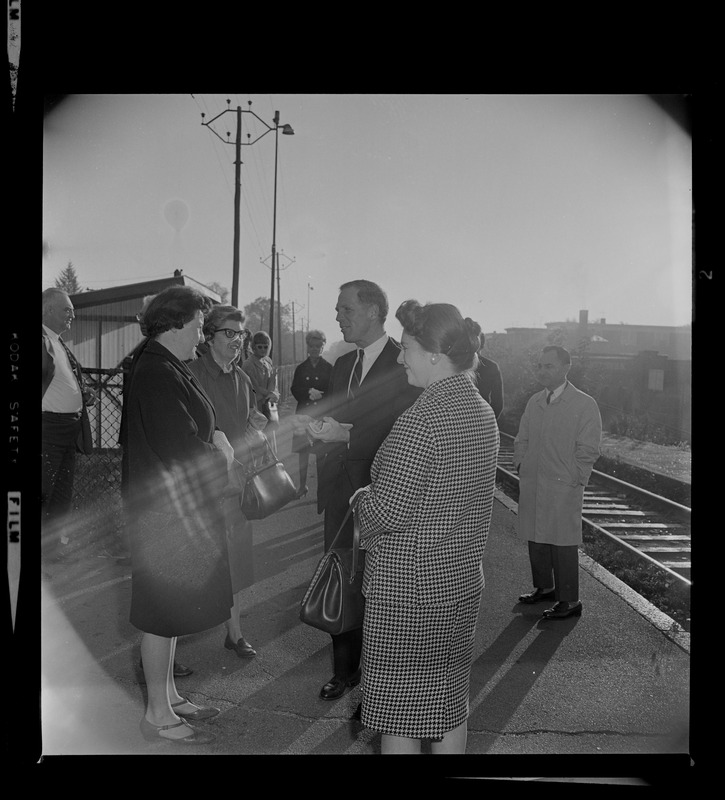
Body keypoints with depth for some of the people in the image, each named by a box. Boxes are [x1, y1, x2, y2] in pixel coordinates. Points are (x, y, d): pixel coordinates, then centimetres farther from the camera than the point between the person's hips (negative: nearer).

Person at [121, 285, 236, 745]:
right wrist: (221, 453, -7)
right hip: (168, 510, -10)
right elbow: (183, 449, -23)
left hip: (180, 508, 10)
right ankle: (158, 715, 17)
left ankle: (168, 695, 32)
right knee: (164, 611, 2)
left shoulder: (164, 368, 11)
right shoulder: (158, 374, -20)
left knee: (170, 608, 18)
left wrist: (214, 441, -4)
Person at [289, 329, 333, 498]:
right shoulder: (301, 368, 10)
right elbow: (294, 389, 4)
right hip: (303, 414, 3)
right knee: (302, 451, 6)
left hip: (322, 415, -3)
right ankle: (302, 485, 17)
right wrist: (309, 392, -12)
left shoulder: (328, 368, 2)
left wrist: (319, 395, -15)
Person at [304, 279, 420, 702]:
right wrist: (319, 428, 0)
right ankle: (345, 669, 33)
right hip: (340, 493, 7)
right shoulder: (343, 364, 13)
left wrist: (347, 434, -25)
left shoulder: (405, 363, -12)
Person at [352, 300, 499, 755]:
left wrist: (362, 497, -2)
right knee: (449, 703, 20)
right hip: (464, 580, 8)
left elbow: (387, 510, -22)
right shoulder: (483, 411, 6)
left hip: (407, 587, -8)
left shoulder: (423, 418, -22)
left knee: (399, 715, 8)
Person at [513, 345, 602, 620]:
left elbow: (588, 450, -8)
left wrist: (574, 481, -10)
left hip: (563, 489, -6)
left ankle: (569, 601, 11)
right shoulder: (534, 402, 9)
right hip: (531, 485, 6)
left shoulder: (585, 404, -8)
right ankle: (544, 587, 32)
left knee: (562, 543, 0)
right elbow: (521, 440, 18)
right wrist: (521, 467, 8)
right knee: (535, 538, 14)